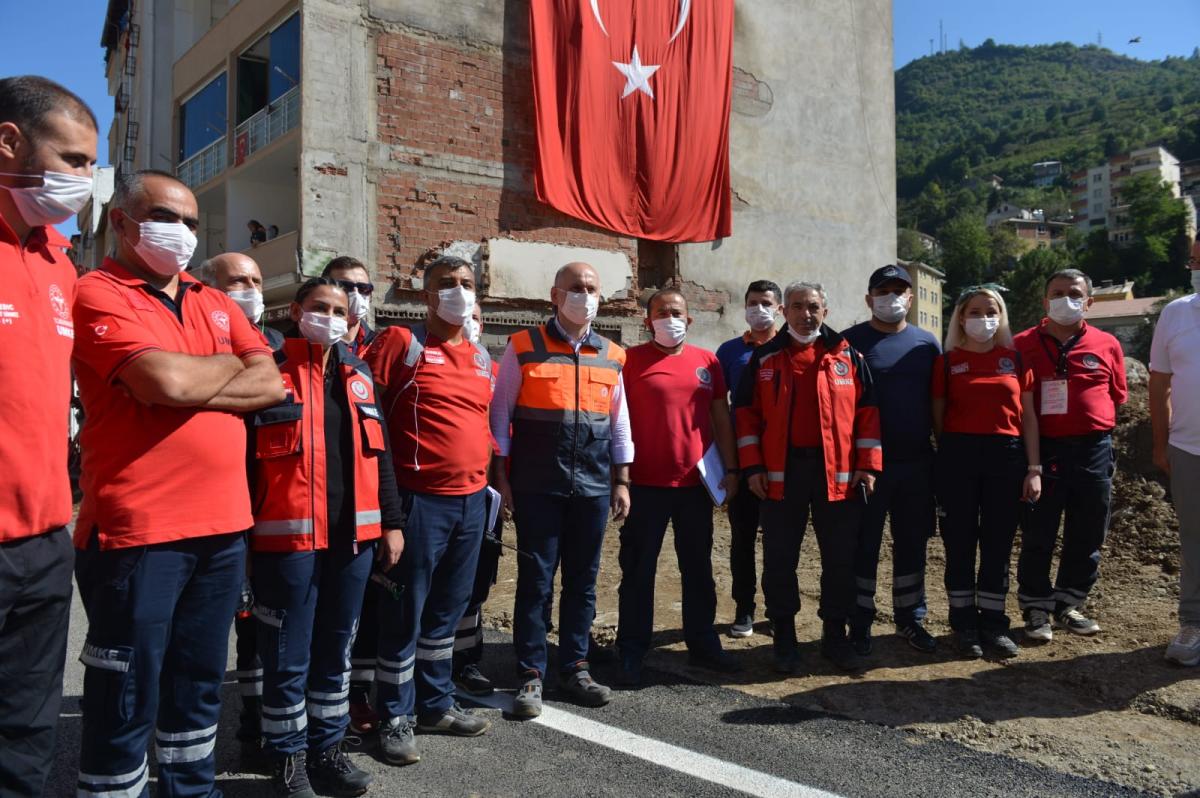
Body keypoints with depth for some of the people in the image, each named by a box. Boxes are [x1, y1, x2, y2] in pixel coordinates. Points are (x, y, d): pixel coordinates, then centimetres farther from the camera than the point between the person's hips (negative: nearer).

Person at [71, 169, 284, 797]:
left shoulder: (215, 304, 16)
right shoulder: (99, 294, -5)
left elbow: (271, 383, 4)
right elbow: (167, 382, -20)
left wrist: (192, 387, -11)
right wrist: (232, 365, -1)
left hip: (222, 526, 7)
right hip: (138, 531, -6)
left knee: (199, 682, 19)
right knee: (127, 699, 5)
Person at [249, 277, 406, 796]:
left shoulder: (359, 374, 13)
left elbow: (379, 453, 15)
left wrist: (391, 521, 11)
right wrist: (239, 530, -10)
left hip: (353, 535, 5)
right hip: (288, 538, -5)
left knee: (335, 650, 15)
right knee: (287, 656, 6)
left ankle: (327, 747, 30)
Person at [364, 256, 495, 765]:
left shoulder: (481, 358, 13)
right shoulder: (401, 343, -6)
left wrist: (490, 473, 16)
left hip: (471, 499, 6)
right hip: (420, 499, -6)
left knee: (448, 609, 16)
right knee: (404, 612, 4)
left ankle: (436, 704, 31)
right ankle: (395, 718, 18)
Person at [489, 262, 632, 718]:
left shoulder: (612, 356, 9)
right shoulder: (524, 347, -1)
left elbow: (619, 424, 14)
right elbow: (500, 414, 1)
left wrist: (621, 482, 10)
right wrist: (500, 476, -4)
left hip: (593, 487, 4)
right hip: (537, 487, -3)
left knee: (583, 580, 11)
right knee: (535, 580, 3)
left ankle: (575, 669, 26)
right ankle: (530, 676, 15)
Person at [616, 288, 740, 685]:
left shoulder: (707, 361, 9)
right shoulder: (632, 360, -1)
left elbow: (721, 417, 12)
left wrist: (730, 468, 8)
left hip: (696, 482, 4)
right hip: (646, 483, -3)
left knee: (698, 567, 14)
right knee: (639, 570, 5)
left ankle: (702, 644, 28)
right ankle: (631, 652, 16)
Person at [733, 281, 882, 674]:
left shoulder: (847, 356, 6)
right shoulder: (765, 357, 5)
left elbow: (867, 411, 5)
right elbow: (746, 413, 4)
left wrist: (868, 464, -2)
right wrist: (752, 467, -3)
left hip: (838, 472, 1)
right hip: (781, 472, 0)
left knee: (840, 557, 8)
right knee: (779, 559, 6)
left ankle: (835, 636, 23)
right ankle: (784, 638, 19)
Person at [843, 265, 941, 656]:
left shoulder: (927, 343, 10)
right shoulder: (851, 341, -2)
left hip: (917, 462, 4)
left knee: (912, 543, 13)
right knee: (864, 544, 4)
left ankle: (910, 618, 27)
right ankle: (860, 624, 15)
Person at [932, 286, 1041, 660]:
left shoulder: (1015, 359, 8)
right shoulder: (947, 362, 4)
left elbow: (1028, 416, 8)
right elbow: (938, 418, 7)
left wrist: (1034, 468, 2)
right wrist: (944, 459, 1)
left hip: (1006, 456, 2)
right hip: (958, 456, -1)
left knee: (998, 544, 7)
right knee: (960, 543, 4)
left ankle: (993, 623, 20)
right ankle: (964, 625, 15)